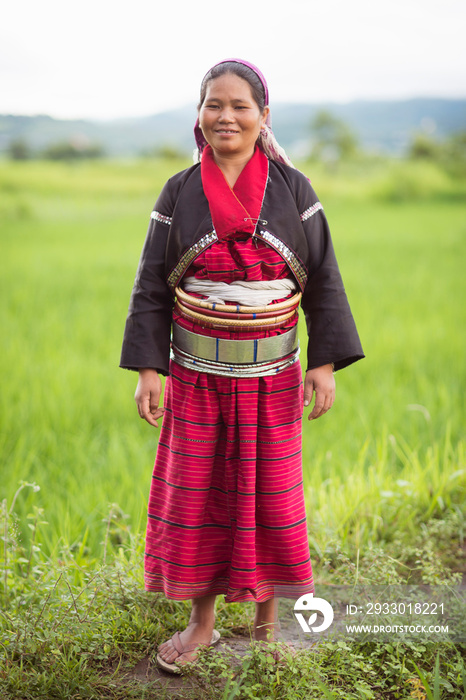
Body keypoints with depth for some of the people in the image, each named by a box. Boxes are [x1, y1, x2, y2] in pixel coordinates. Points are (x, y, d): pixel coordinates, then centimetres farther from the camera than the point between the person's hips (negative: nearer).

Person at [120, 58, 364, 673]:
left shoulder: (292, 190, -2)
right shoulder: (179, 193, 0)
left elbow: (323, 280, 0)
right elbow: (152, 286, 1)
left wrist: (325, 363, -6)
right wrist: (149, 369, -5)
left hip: (272, 378, 0)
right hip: (197, 377, 1)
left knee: (271, 498, 8)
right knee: (196, 497, 8)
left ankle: (267, 617, 27)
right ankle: (202, 621, 25)